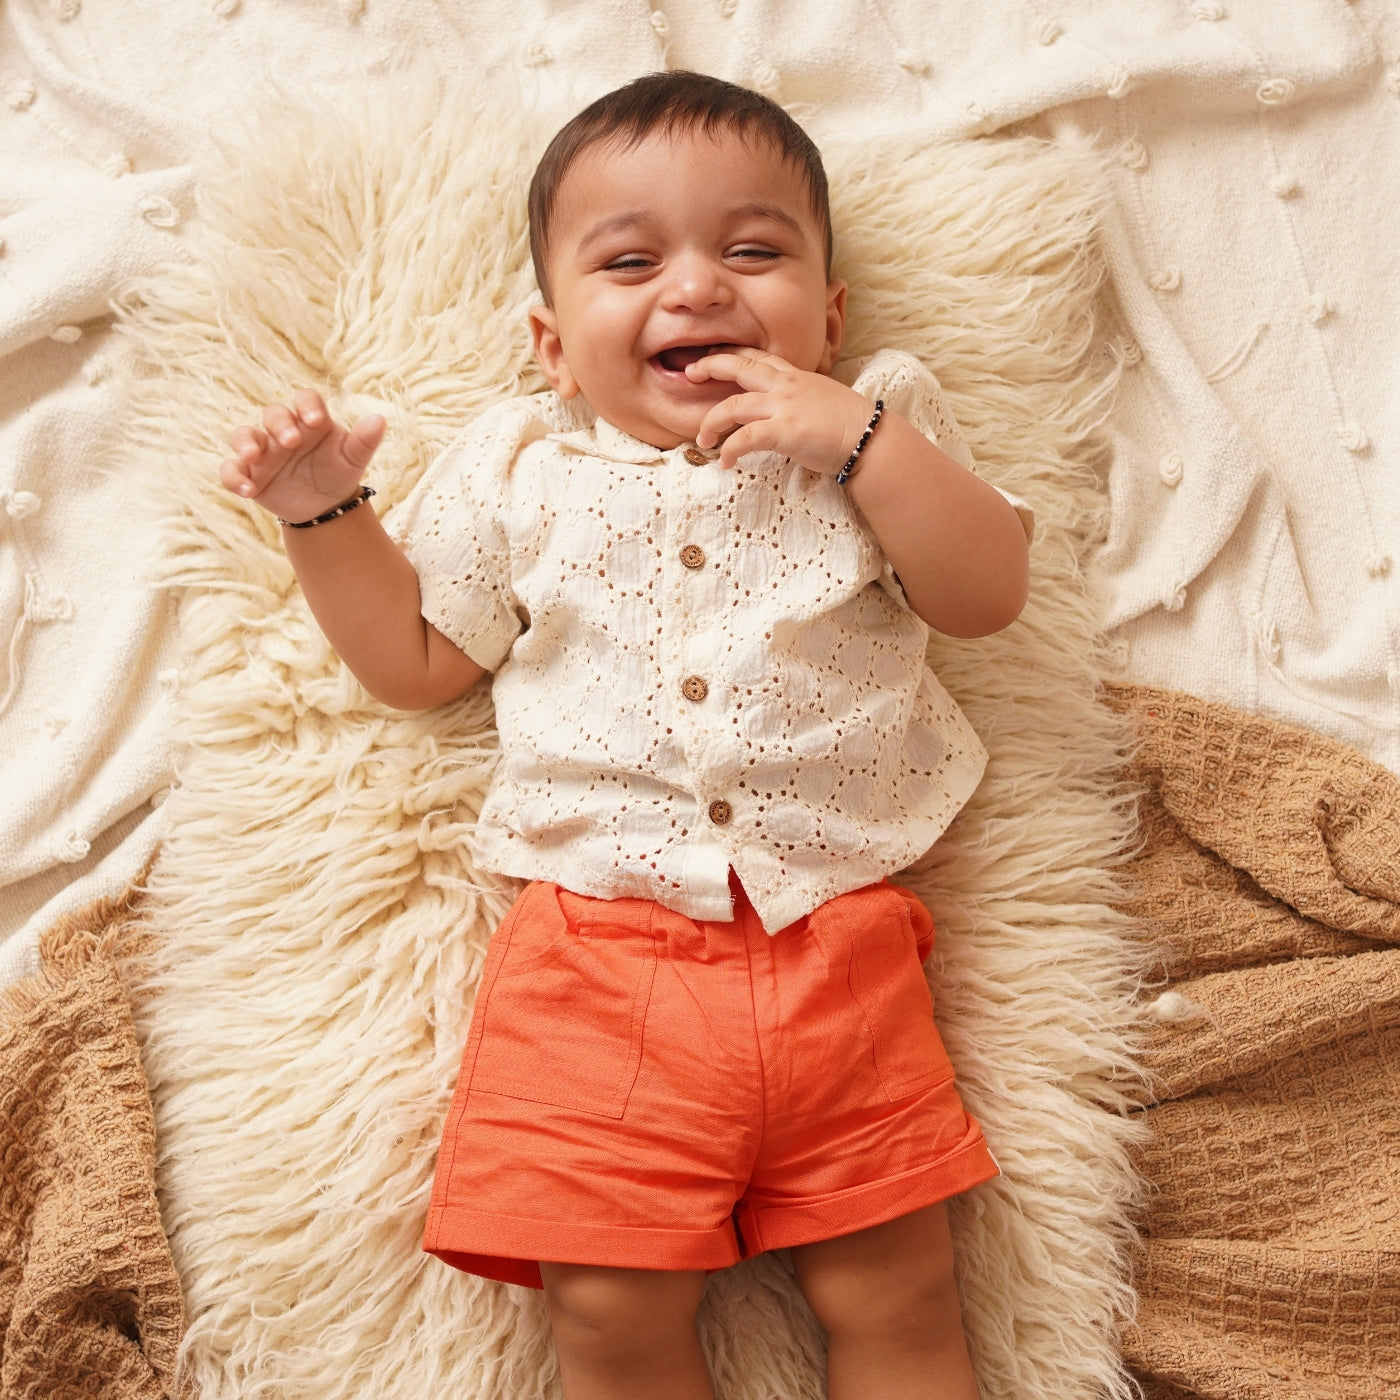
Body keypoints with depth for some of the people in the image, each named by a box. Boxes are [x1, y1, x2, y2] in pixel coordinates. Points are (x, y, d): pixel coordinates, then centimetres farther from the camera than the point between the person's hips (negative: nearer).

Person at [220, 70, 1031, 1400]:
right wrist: (323, 514, 4)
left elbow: (989, 592, 0)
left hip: (837, 949, 0)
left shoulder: (871, 426, 10)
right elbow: (414, 658, 16)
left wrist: (858, 439, -10)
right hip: (599, 952, 0)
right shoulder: (519, 471, 11)